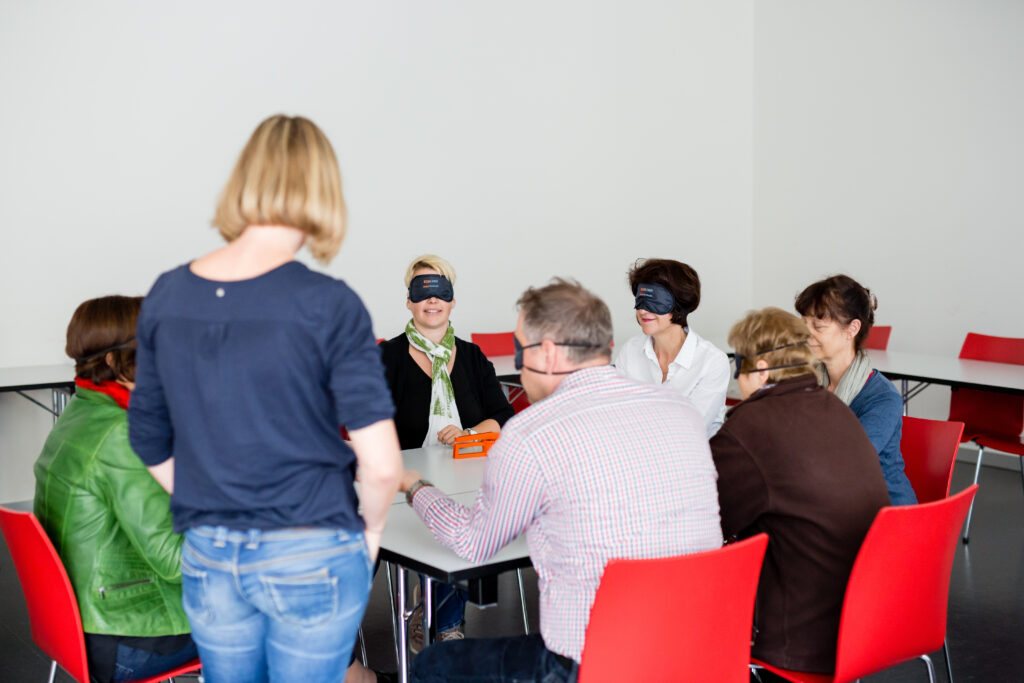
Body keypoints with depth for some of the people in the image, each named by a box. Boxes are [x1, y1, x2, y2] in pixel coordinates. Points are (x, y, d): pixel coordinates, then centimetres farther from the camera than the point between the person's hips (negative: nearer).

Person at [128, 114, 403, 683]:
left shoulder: (166, 296, -1)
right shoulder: (327, 304, -16)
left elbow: (151, 444, 7)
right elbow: (381, 464, -18)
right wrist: (369, 529, 1)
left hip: (207, 561, 4)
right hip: (312, 560, -4)